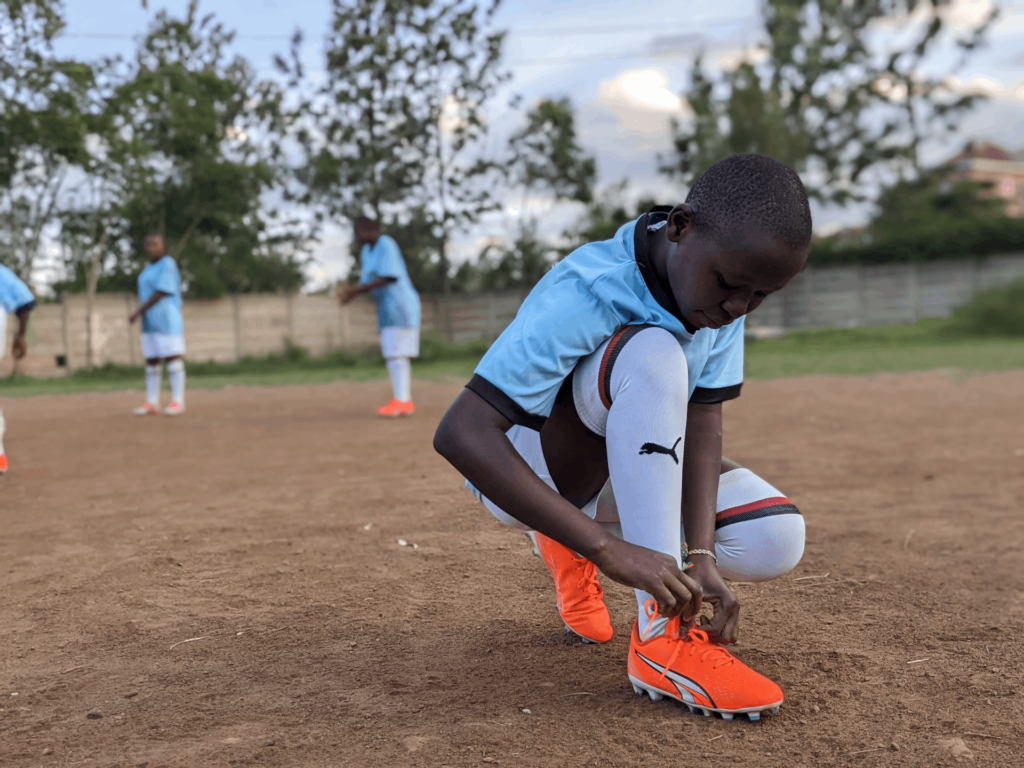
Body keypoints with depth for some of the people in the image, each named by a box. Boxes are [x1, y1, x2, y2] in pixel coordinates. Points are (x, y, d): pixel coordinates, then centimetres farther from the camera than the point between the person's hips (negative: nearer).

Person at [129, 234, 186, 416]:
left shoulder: (167, 265, -8)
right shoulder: (149, 268, 18)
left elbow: (161, 292, -15)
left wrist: (139, 312, -14)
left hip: (166, 318, -8)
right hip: (150, 322, 8)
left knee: (173, 356, -9)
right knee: (151, 360, 6)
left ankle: (178, 401, -9)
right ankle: (152, 403, 9)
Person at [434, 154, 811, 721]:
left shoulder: (720, 286, -12)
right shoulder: (586, 292, -32)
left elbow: (701, 423, -13)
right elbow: (460, 435, -39)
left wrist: (700, 554, -29)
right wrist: (610, 549, -44)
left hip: (627, 473, 7)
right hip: (521, 474, -7)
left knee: (775, 540, -13)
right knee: (652, 354, -34)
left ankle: (572, 549, 8)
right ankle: (663, 638, -33)